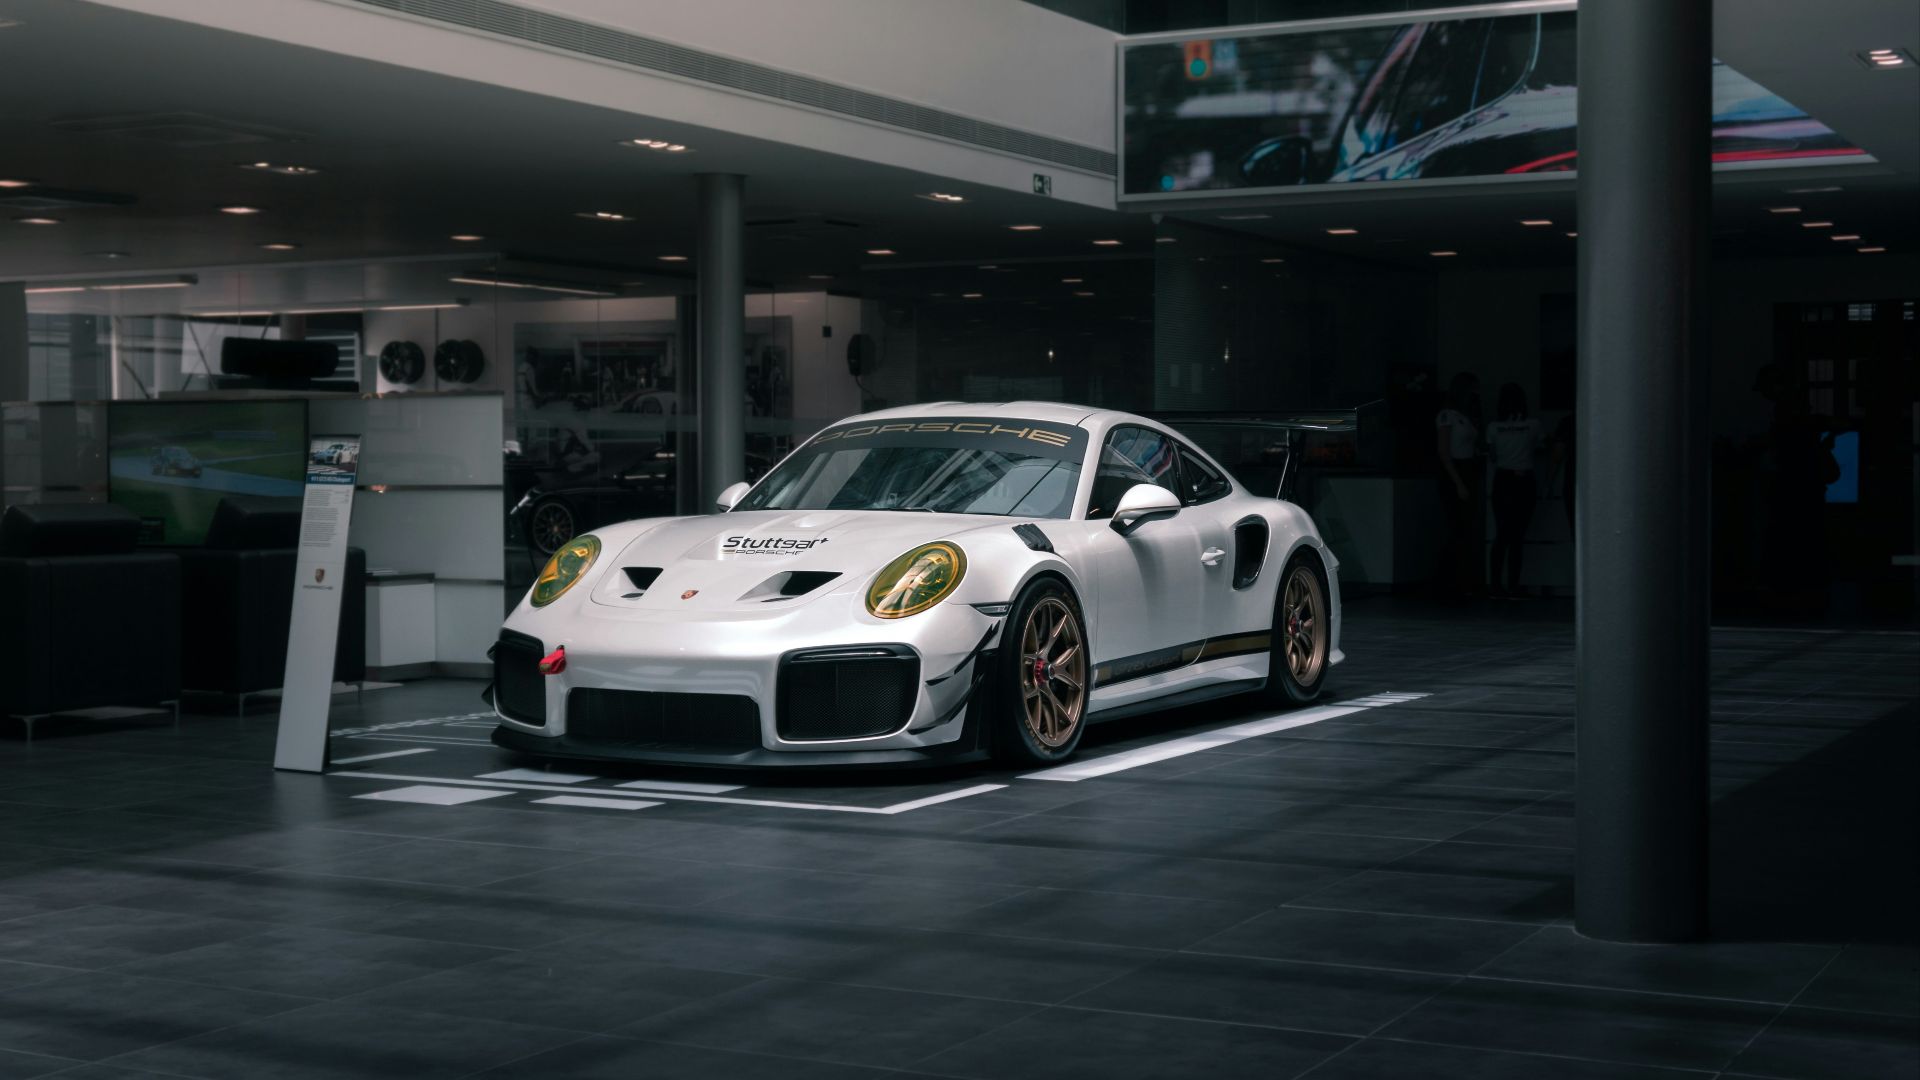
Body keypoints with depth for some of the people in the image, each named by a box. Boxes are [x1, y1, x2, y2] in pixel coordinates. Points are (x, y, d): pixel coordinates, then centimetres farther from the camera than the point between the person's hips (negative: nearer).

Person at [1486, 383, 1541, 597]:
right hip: (1524, 481, -2)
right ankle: (1513, 585, 0)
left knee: (1501, 535, 7)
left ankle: (1495, 584, 3)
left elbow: (1492, 456, 7)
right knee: (1517, 536, 1)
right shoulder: (1533, 425, -3)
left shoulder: (1494, 427, -1)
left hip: (1502, 481, 2)